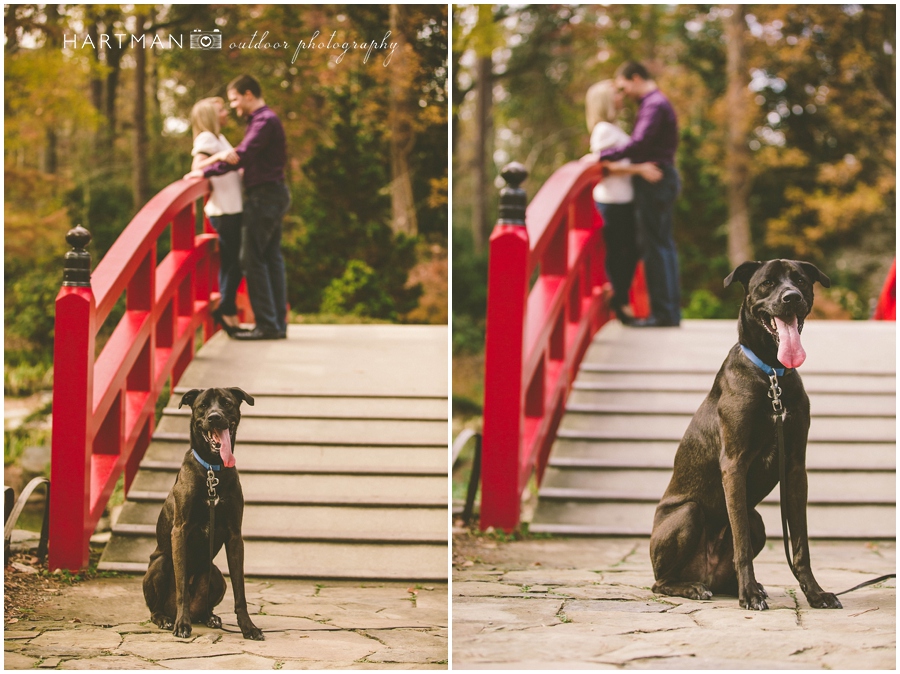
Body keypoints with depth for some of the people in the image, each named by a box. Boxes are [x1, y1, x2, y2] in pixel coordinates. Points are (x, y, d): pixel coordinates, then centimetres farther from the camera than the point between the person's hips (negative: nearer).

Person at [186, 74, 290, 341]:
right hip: (274, 195, 10)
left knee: (252, 258, -9)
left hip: (264, 196, -10)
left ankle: (266, 324, -11)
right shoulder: (264, 119, 19)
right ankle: (278, 322, 10)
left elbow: (242, 155, -22)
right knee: (271, 258, 10)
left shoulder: (265, 121, -13)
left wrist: (205, 172, -20)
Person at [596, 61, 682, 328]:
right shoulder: (656, 103, 20)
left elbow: (639, 143, -25)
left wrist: (602, 156, -23)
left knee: (656, 247, -9)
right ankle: (670, 311, 14)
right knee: (664, 246, 11)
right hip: (662, 179, 11)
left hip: (653, 182, -11)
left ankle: (663, 313, -9)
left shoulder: (654, 105, -13)